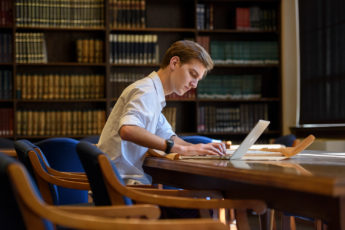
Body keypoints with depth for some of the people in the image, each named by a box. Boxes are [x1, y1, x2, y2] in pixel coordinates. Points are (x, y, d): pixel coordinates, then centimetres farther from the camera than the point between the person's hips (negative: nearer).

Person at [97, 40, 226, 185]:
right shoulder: (146, 90, -11)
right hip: (125, 182, -10)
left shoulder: (154, 96, 21)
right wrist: (182, 149, -30)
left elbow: (169, 138, 28)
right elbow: (127, 130, -30)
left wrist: (201, 148, 9)